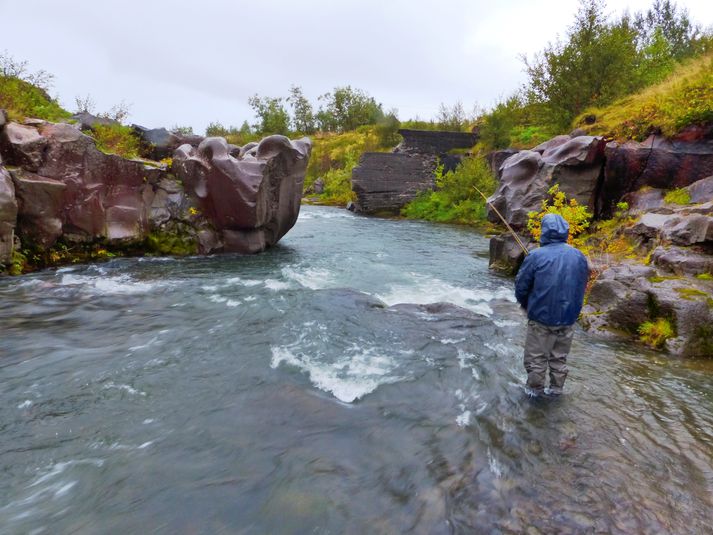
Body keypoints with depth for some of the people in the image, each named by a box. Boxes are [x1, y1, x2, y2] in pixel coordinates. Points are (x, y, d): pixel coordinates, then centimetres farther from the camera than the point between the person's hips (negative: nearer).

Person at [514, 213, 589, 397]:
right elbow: (582, 287, 9)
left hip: (541, 317, -4)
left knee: (536, 357, 12)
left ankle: (536, 390, 24)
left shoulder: (536, 256, -16)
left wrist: (527, 306, 11)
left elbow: (521, 286, -8)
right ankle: (556, 389, 30)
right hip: (568, 318, 4)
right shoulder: (579, 257, -2)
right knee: (559, 357, 19)